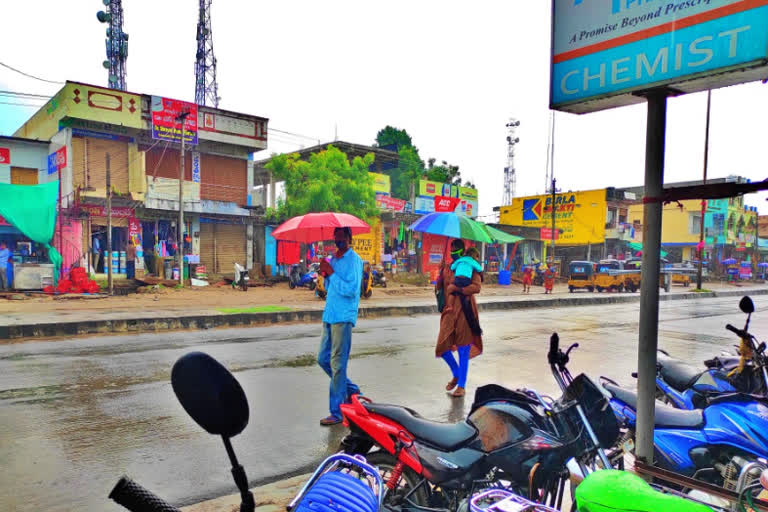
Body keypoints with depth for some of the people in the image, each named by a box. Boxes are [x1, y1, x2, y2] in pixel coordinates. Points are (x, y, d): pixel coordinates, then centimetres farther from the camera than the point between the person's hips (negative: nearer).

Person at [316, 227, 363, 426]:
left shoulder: (354, 260, -9)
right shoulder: (333, 259, 16)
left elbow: (350, 290, -19)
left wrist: (332, 273, -16)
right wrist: (326, 274, 2)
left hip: (343, 318, -9)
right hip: (329, 316, 9)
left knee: (337, 364, -5)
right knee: (323, 359, 14)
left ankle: (337, 412, 3)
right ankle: (351, 389, 30)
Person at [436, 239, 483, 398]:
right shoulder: (446, 268, 14)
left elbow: (477, 287, -13)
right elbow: (438, 287, 12)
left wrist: (456, 288, -18)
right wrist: (441, 274, -6)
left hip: (464, 312, -4)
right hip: (449, 312, 4)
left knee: (463, 350, 1)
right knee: (442, 347, 2)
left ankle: (461, 386, 12)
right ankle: (456, 374, 29)